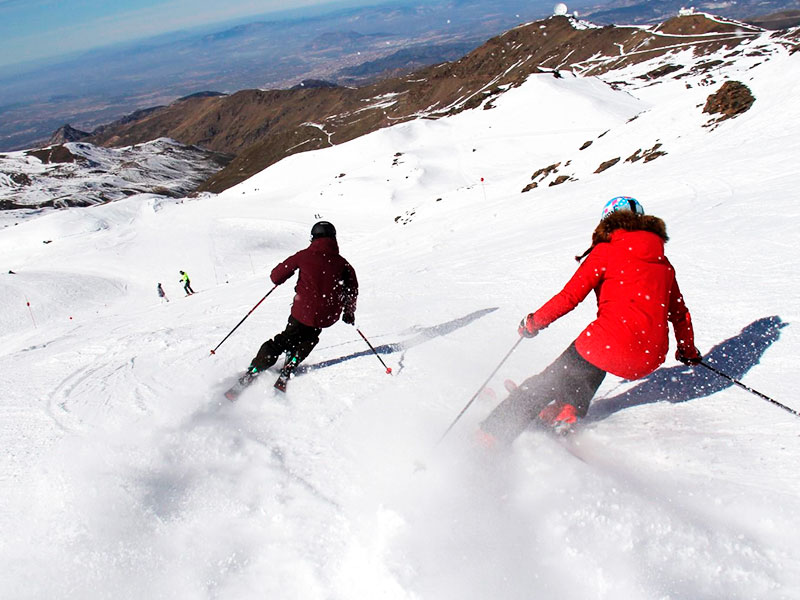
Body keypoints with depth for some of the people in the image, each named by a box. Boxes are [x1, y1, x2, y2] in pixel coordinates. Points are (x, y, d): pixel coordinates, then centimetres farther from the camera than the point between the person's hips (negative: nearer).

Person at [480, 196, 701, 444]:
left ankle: (492, 435, 12)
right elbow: (680, 314, 26)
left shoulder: (605, 252, 3)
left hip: (610, 342, -5)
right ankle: (571, 408, 24)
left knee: (550, 382, 10)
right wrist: (688, 351, 42)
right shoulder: (663, 263, 18)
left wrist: (535, 322, 11)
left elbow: (569, 297, -2)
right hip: (650, 359, 5)